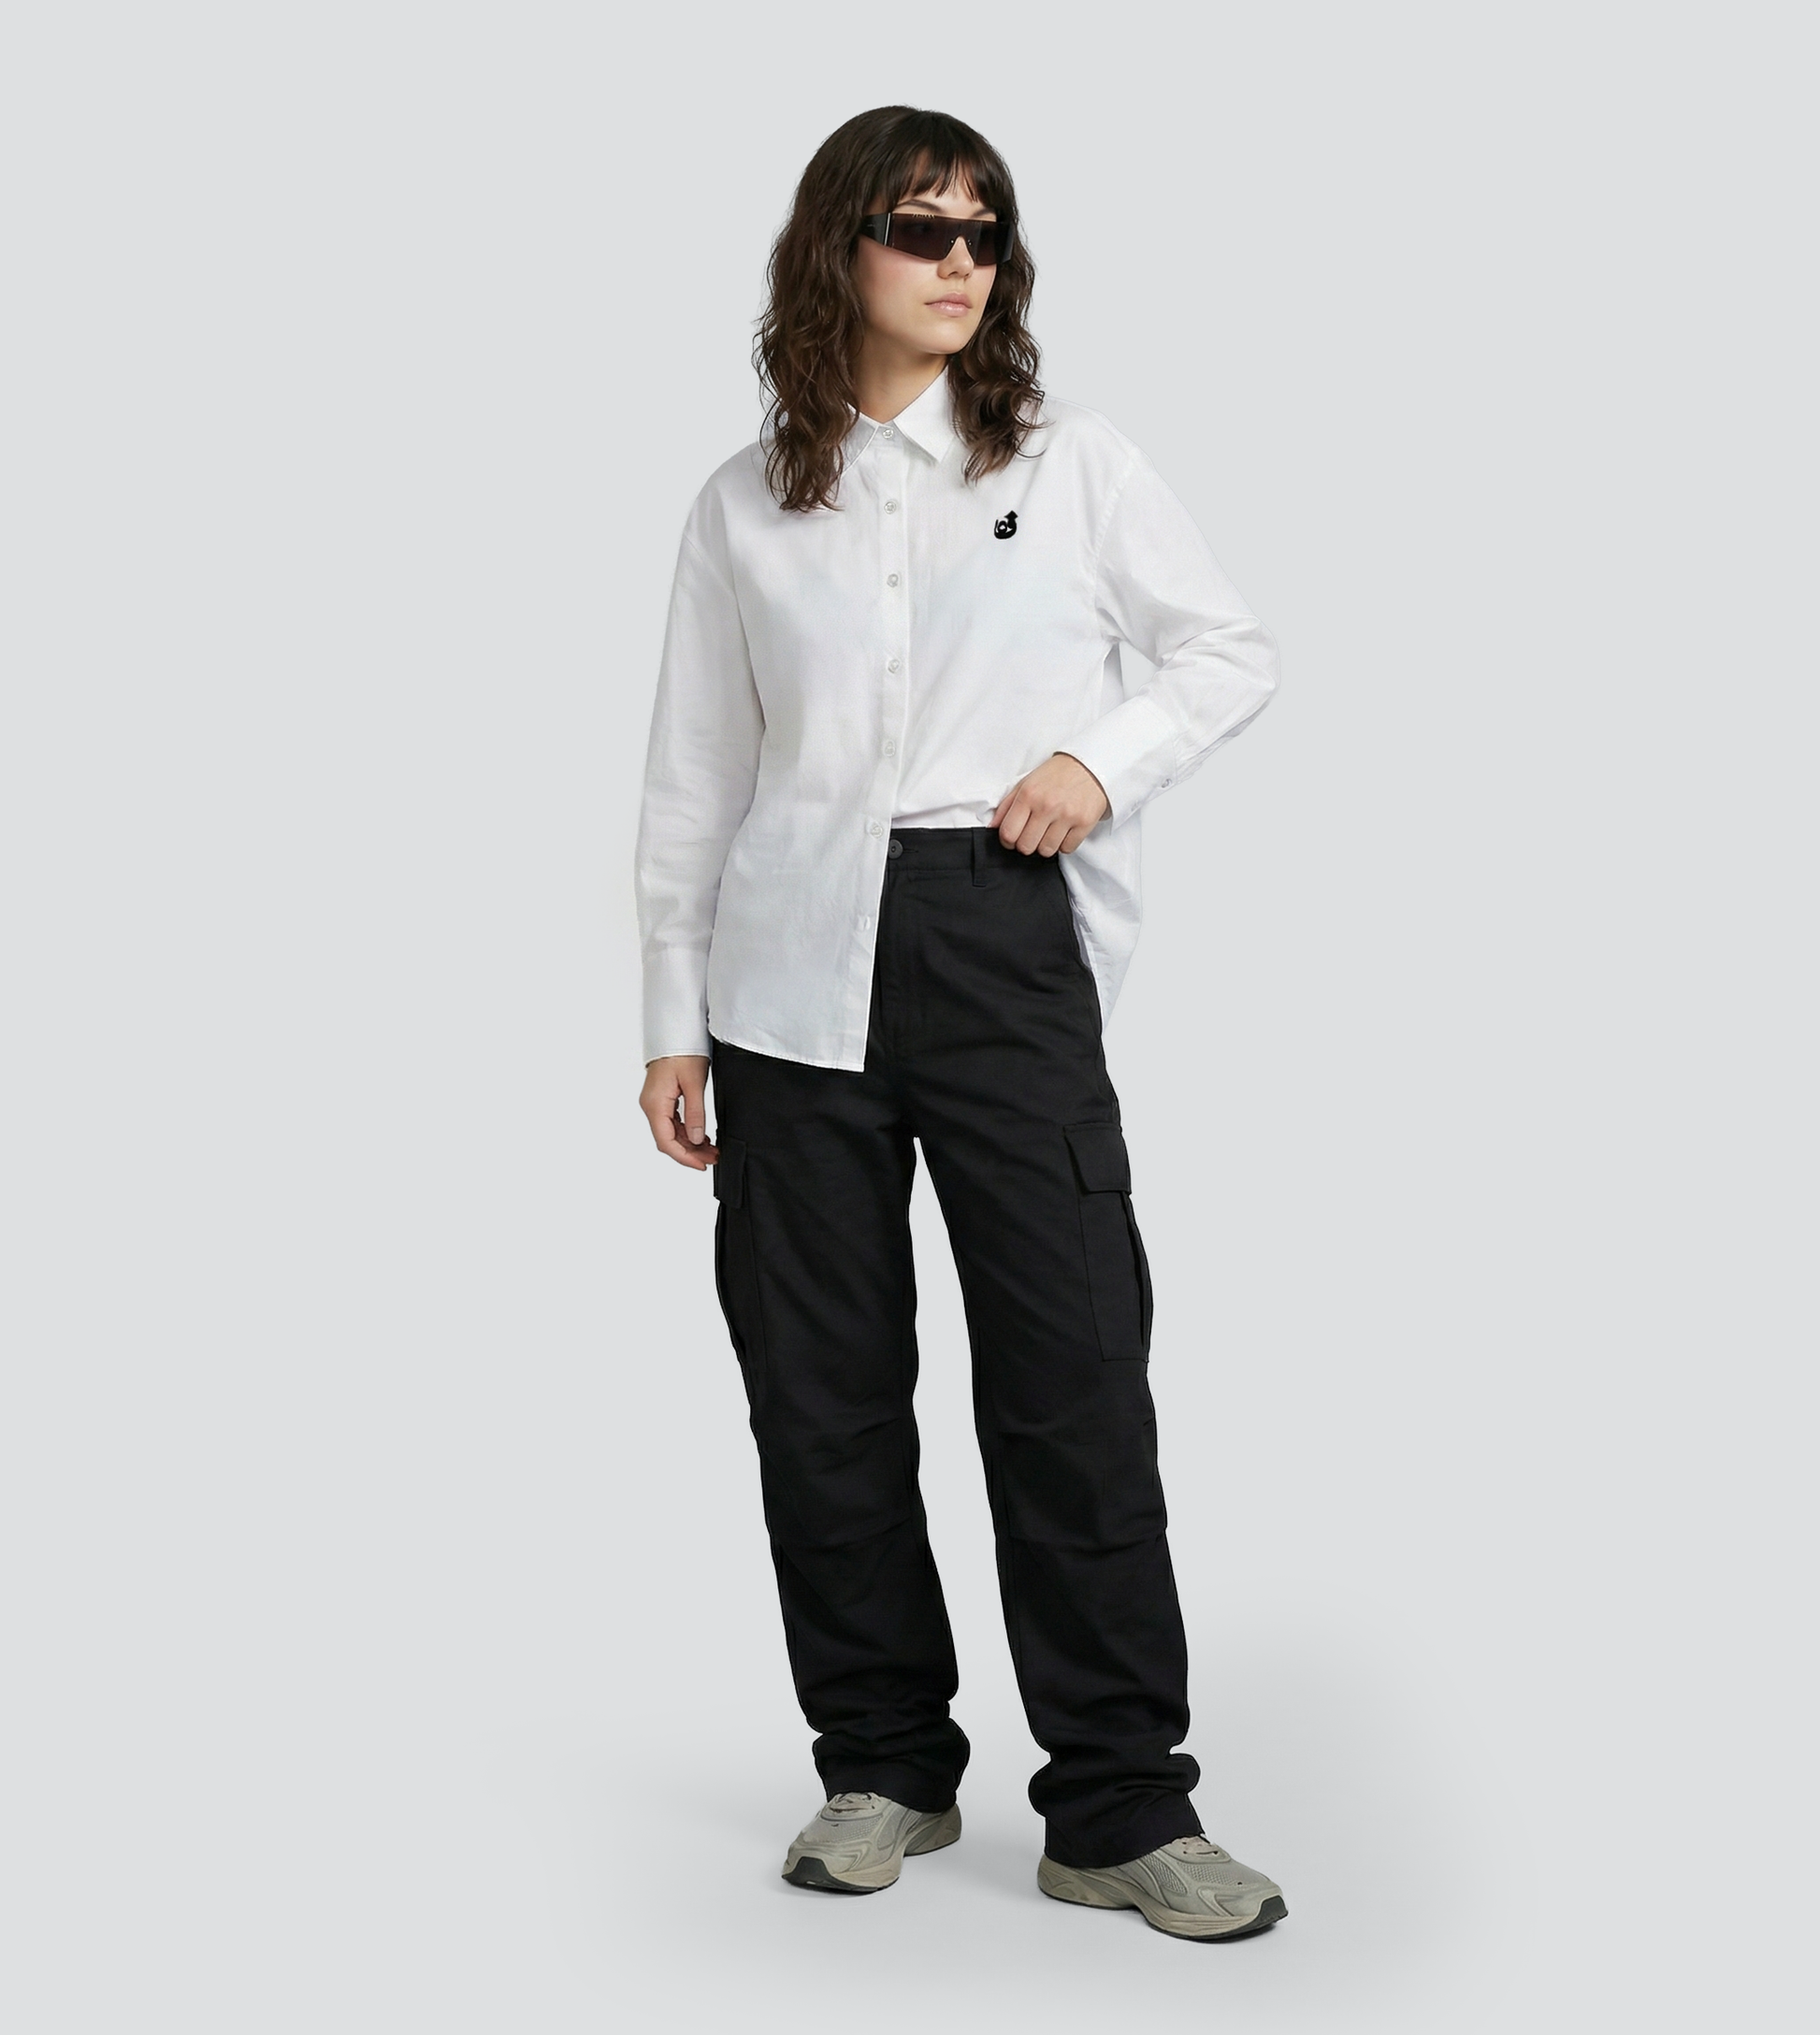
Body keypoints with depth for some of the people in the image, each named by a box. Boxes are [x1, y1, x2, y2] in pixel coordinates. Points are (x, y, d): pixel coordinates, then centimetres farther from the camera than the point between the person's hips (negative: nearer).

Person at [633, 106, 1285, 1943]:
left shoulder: (1070, 464, 7)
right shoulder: (745, 508, 10)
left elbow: (1233, 650, 13)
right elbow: (693, 776, 13)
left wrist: (1107, 760, -5)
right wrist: (672, 1016, 10)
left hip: (1008, 940, -1)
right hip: (799, 966, 2)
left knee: (1075, 1372, -6)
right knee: (821, 1383, 4)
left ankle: (1121, 1810, 3)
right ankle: (883, 1770, 19)